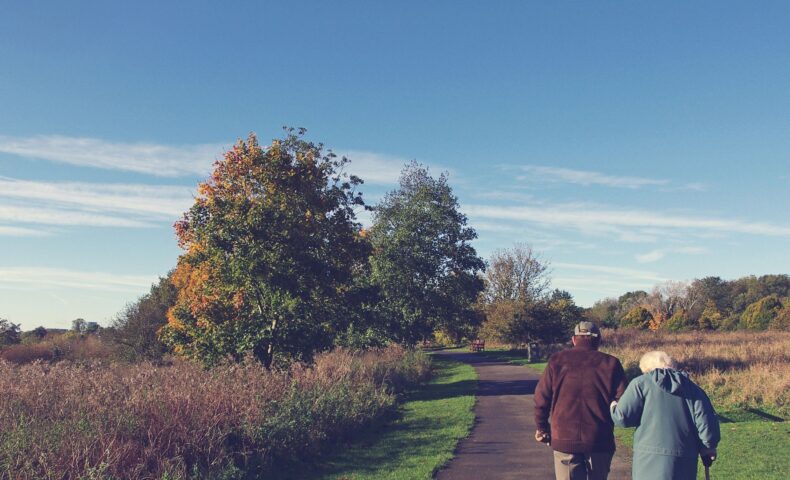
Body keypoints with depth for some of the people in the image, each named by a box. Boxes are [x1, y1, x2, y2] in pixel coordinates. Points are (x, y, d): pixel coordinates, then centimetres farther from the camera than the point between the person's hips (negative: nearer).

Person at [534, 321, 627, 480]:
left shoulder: (557, 361, 0)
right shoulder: (610, 364, -1)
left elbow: (542, 398, 0)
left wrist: (542, 428, 13)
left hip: (564, 439, 0)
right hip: (600, 441, 1)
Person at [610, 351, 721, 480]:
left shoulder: (641, 383, 0)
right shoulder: (691, 387, 12)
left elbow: (623, 416, -6)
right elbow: (707, 422, 4)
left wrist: (613, 408, 16)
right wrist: (708, 447, 18)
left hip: (650, 459, -4)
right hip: (685, 460, 4)